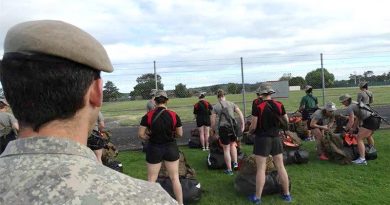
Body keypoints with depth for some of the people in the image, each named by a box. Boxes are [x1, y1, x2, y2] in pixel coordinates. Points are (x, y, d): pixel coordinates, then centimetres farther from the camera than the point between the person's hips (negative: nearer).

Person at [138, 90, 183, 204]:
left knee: (151, 179, 13)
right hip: (171, 148, 1)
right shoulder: (174, 115, -10)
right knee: (175, 178, 13)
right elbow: (180, 134, -3)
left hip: (154, 149, 0)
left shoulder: (148, 116, -11)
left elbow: (141, 134, -8)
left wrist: (151, 138, 7)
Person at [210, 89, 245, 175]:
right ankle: (235, 163, 21)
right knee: (233, 144, 28)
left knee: (226, 149, 9)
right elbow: (241, 114, -1)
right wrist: (243, 125, 6)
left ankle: (229, 170, 17)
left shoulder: (215, 107, 0)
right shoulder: (232, 104, 7)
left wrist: (214, 130, 12)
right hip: (233, 126, 3)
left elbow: (213, 121, -3)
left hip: (223, 128, -3)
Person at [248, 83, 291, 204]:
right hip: (276, 138, 4)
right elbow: (286, 122, 9)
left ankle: (257, 198, 9)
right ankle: (286, 194, 24)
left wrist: (250, 131, 8)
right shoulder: (279, 105, -2)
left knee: (261, 169, 1)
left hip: (262, 139, -4)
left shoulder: (258, 107, -15)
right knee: (280, 167, 13)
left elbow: (253, 127, -13)